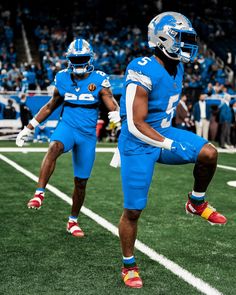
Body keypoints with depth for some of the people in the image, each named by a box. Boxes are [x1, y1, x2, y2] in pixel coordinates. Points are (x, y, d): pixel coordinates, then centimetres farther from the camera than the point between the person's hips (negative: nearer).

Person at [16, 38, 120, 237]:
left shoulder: (99, 80, -5)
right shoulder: (63, 79, 3)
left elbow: (112, 104, -13)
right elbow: (51, 106, 15)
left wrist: (116, 113, -39)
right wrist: (28, 128, 15)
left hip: (88, 134, 0)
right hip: (67, 126, 0)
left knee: (81, 182, 7)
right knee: (54, 147, -37)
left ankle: (73, 221, 27)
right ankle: (40, 193, -37)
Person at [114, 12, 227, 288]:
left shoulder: (176, 68, 2)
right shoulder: (144, 73, -24)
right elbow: (136, 124, -25)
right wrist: (169, 145, -28)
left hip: (164, 133, 7)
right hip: (139, 144, -7)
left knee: (208, 153, -16)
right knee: (133, 210, 1)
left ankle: (197, 202, 11)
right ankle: (129, 266, 20)